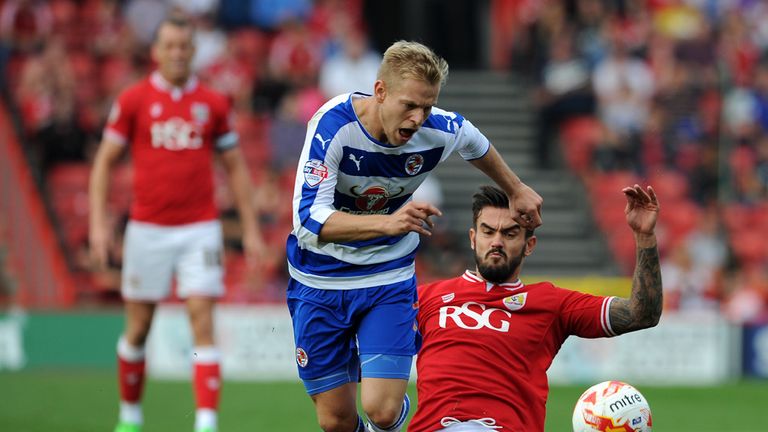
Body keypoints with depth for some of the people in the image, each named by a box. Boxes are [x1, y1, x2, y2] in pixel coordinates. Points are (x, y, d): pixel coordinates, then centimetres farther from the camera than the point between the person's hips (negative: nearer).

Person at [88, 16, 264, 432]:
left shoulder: (213, 104, 4)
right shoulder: (133, 100, 0)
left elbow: (235, 167, 12)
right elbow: (104, 161, 3)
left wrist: (250, 229, 8)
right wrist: (98, 222, -6)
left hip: (200, 229, 0)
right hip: (147, 229, 0)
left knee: (202, 323, -9)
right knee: (138, 327, 7)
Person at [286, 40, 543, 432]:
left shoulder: (442, 130, -16)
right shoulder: (333, 124, -26)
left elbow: (478, 147, 10)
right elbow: (310, 218, -35)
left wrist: (516, 190, 25)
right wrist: (388, 223, -48)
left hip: (389, 279, 2)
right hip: (320, 278, -1)